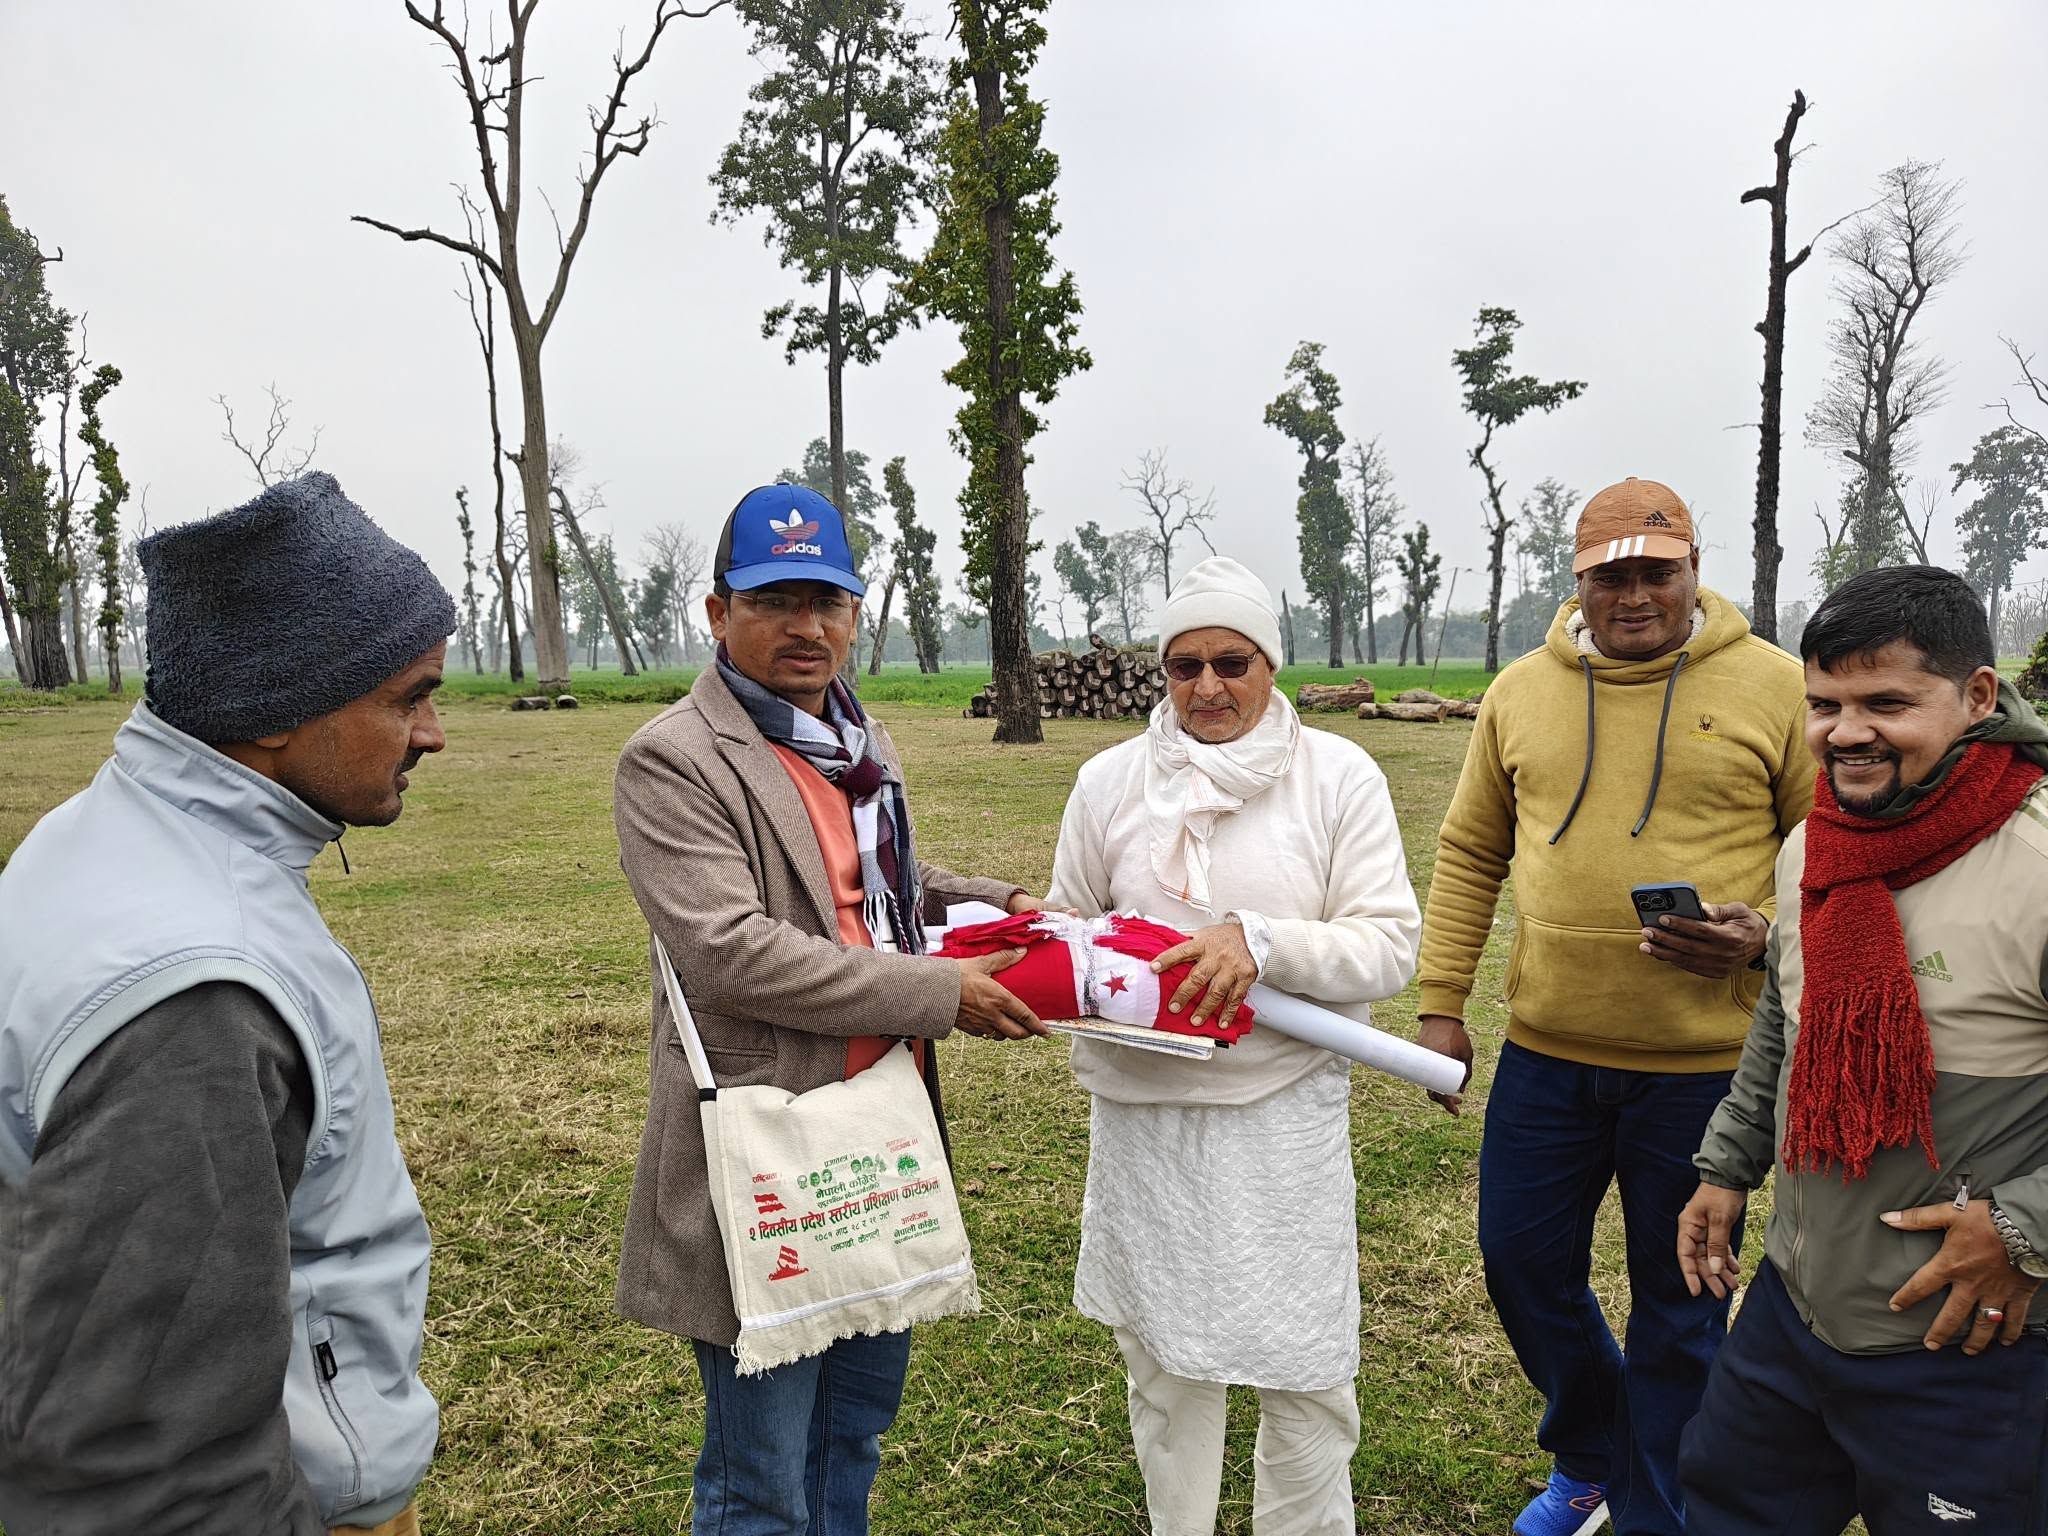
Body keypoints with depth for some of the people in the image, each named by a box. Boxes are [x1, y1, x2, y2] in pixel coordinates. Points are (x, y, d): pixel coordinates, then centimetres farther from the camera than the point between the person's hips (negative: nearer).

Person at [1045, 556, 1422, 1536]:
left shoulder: (1339, 776, -4)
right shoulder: (1110, 781, 3)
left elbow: (1390, 945, -9)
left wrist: (1261, 941, -24)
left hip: (1286, 1110, -1)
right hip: (1142, 1108, 2)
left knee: (1308, 1372, 8)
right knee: (1163, 1361, 16)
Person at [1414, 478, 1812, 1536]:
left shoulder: (1773, 686, -5)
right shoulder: (1521, 691, 4)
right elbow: (1469, 854, 8)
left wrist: (1763, 930, -18)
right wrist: (1442, 1005, 5)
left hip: (1705, 1062, -3)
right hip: (1546, 1052, 3)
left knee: (1678, 1305, 12)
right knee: (1524, 1264, 15)